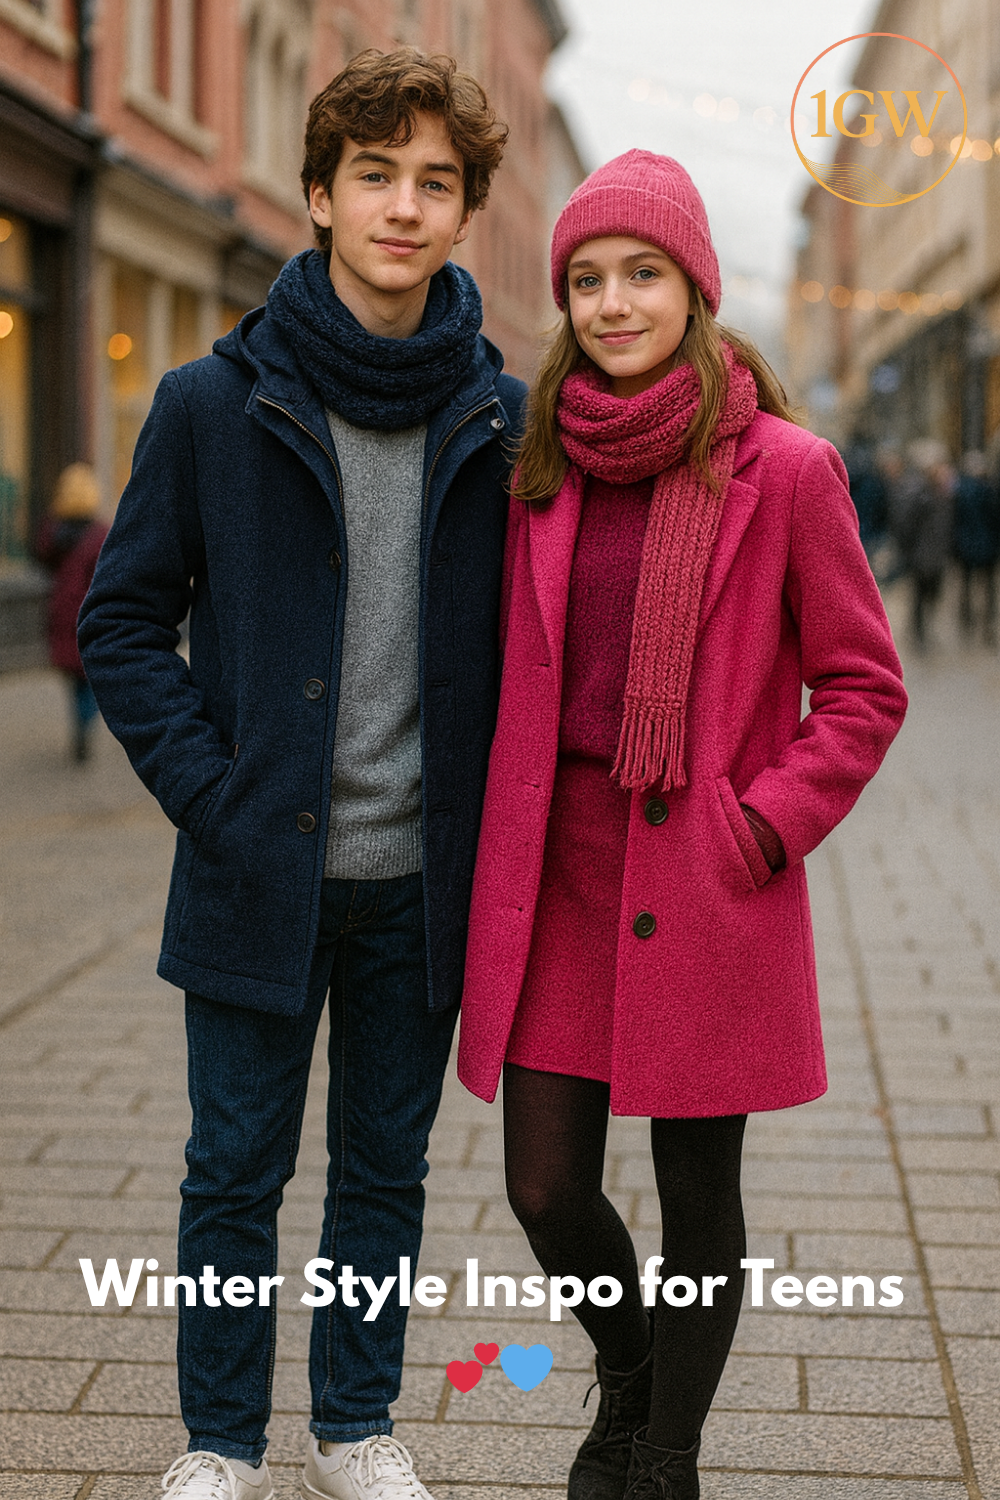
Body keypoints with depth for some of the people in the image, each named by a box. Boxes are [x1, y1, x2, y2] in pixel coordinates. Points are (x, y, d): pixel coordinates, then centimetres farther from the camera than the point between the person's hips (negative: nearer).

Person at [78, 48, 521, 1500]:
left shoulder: (498, 416, 1)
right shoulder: (214, 404, -4)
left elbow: (525, 628, 9)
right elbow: (123, 623, -1)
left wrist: (487, 814, -1)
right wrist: (214, 795, -10)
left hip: (422, 876, 2)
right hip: (262, 872, -1)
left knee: (386, 1166, 14)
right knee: (237, 1171, 9)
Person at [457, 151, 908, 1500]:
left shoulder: (784, 470, -6)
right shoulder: (544, 467, 7)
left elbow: (864, 689, -1)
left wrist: (763, 828, -10)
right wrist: (505, 842, 7)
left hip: (707, 891, -3)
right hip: (555, 879, 4)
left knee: (696, 1188, 7)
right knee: (545, 1188, 6)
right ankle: (628, 1375, 38)